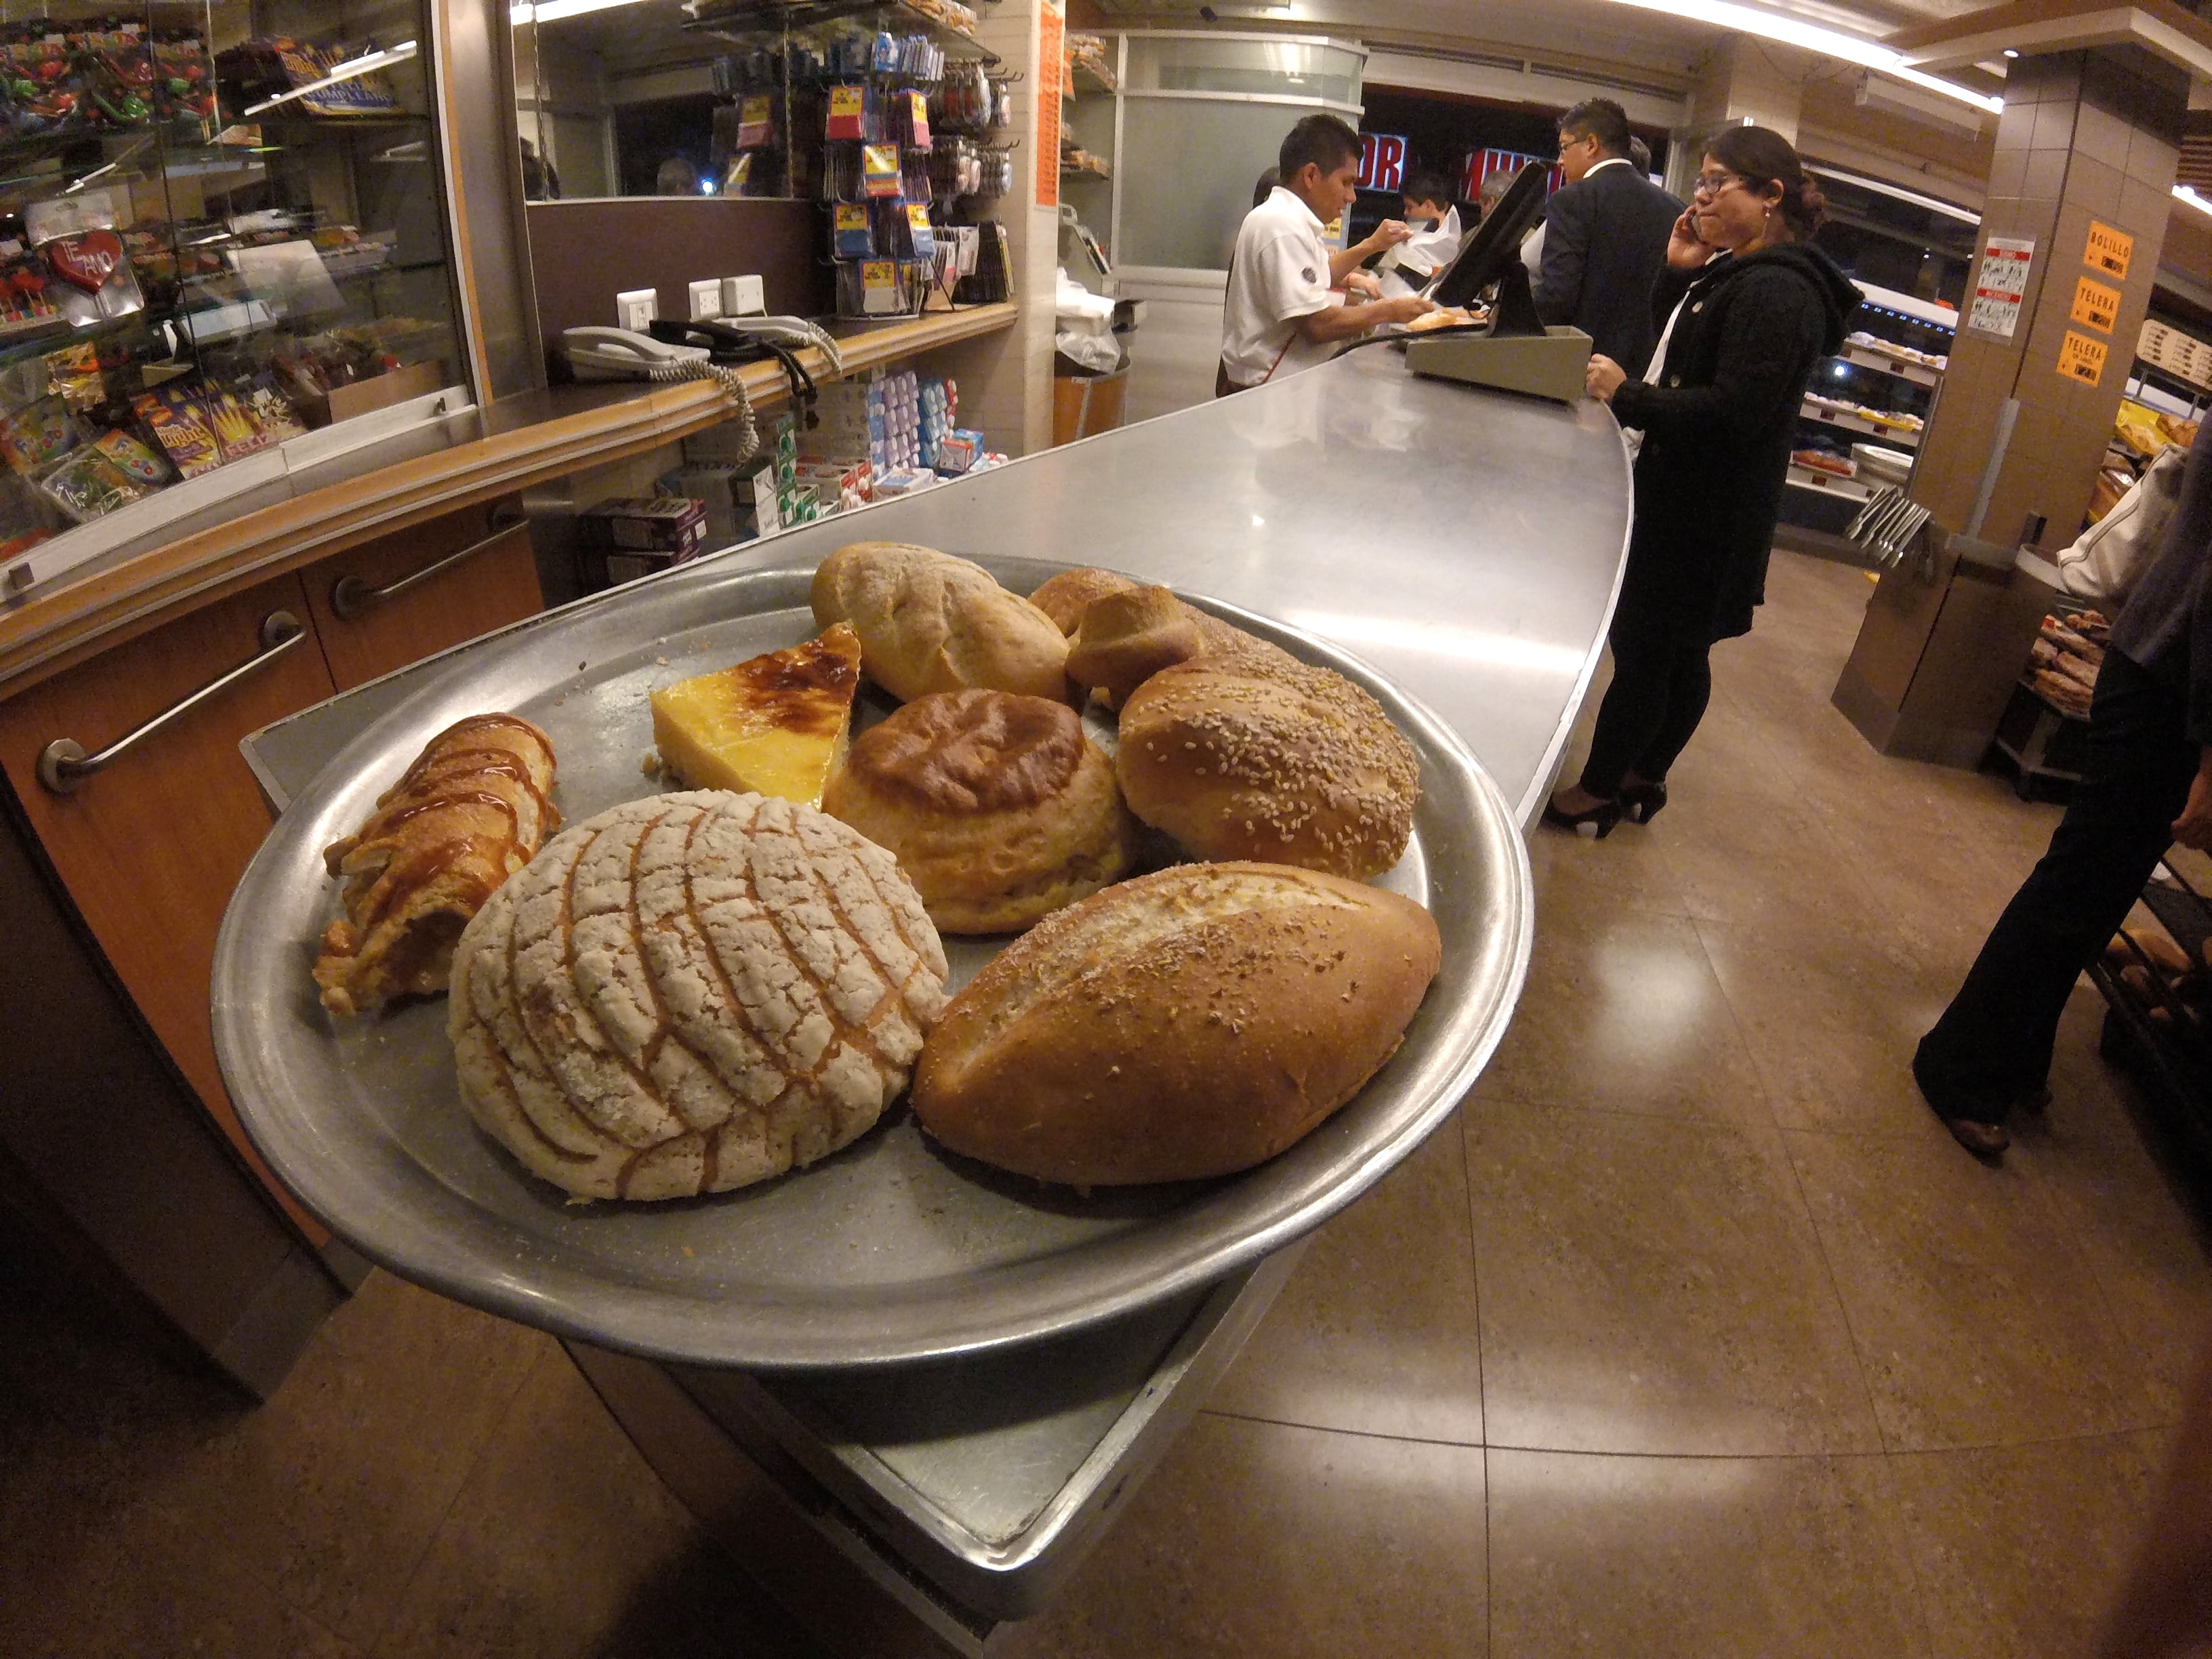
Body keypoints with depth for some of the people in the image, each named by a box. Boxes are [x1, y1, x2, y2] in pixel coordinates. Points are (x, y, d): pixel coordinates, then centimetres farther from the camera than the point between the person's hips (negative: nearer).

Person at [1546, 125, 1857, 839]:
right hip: (1688, 497, 10)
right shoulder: (1736, 274, 12)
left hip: (1707, 516, -10)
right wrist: (1680, 275, 4)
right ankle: (1641, 779, 29)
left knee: (1642, 648, 0)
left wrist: (1625, 396, -20)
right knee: (1678, 653, 17)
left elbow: (1732, 412, -26)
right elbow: (1677, 354, 16)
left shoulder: (1774, 292, -19)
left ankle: (1598, 792, 12)